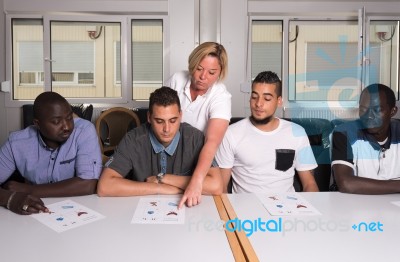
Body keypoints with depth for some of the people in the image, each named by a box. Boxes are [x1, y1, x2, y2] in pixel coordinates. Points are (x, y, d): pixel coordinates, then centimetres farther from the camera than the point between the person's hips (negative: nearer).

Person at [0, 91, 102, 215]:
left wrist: (28, 190, -19)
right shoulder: (16, 142, -8)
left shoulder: (84, 130, -17)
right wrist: (11, 198, -30)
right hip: (36, 213, 3)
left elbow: (88, 185, -25)